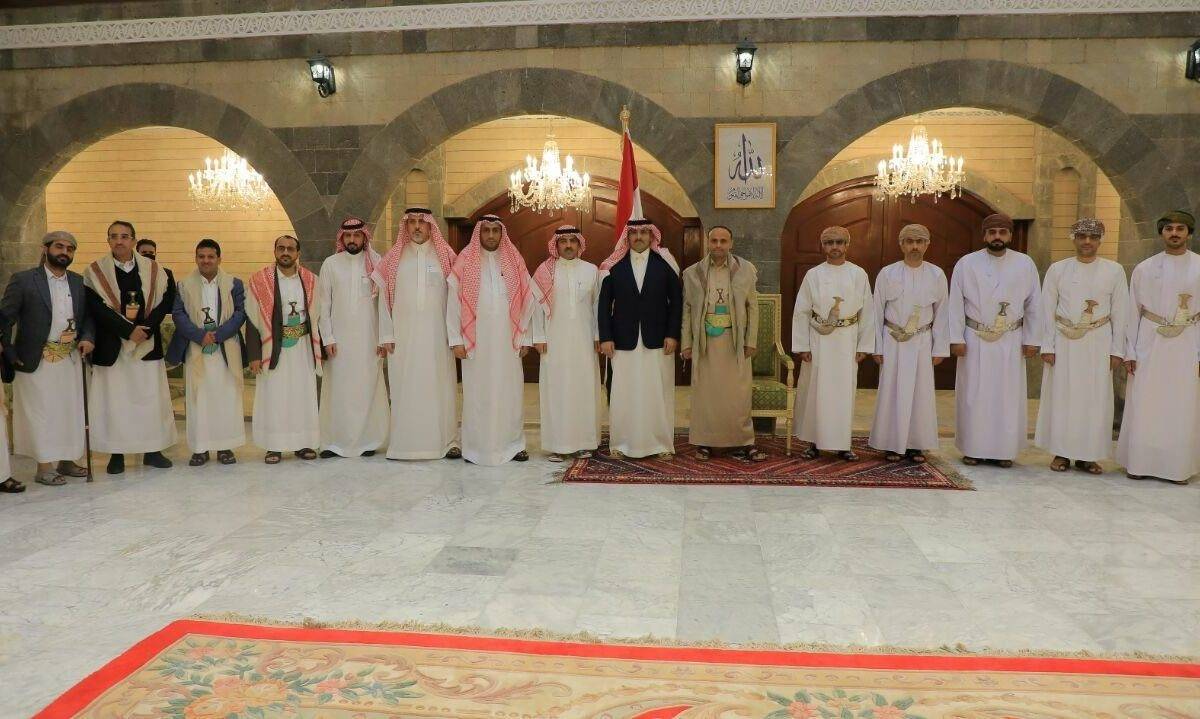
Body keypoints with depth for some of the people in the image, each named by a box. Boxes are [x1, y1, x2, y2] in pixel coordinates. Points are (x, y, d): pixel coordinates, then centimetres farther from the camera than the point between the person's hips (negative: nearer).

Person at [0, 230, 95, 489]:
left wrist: (88, 337, -5)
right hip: (37, 361, -4)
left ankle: (66, 460, 21)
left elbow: (88, 315, 14)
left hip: (71, 359, 4)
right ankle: (44, 467, 8)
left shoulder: (79, 283, 9)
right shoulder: (23, 280, -4)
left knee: (70, 410, 9)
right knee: (41, 412, 1)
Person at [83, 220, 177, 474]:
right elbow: (96, 307, -9)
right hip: (111, 346, -1)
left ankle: (152, 450, 14)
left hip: (147, 344, 2)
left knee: (151, 397, 4)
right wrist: (128, 330, -17)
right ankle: (116, 454, 11)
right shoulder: (95, 271, 0)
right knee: (114, 399, 2)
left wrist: (147, 327, -13)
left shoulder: (153, 269, 5)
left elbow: (166, 300, 0)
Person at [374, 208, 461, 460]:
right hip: (403, 334, 1)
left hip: (437, 335, -1)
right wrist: (386, 335, -1)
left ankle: (448, 441, 6)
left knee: (439, 386, 0)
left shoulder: (445, 257, 5)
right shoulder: (394, 258, 8)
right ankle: (404, 443, 6)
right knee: (404, 388, 0)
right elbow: (384, 298, 6)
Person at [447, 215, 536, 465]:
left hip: (507, 340, 2)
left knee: (510, 392, 3)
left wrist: (524, 338, 3)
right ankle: (476, 447, 11)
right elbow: (453, 301, -1)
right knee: (477, 393, 2)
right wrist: (456, 340, -6)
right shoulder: (465, 261, 2)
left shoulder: (514, 261, 7)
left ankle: (513, 443, 15)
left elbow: (526, 302, 7)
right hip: (476, 340, -1)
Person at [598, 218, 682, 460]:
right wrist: (605, 337, -4)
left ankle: (662, 445, 12)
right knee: (621, 394, 2)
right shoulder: (614, 266, 5)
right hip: (623, 341, 0)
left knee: (659, 394, 3)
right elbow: (604, 304, 4)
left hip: (657, 341, 0)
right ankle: (620, 444, 13)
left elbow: (676, 301, 3)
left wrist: (673, 335, -4)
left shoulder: (665, 264, 5)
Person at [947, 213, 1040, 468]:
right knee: (974, 395, 3)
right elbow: (956, 304, -1)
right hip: (974, 341, -1)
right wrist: (956, 339, -6)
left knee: (1008, 396, 4)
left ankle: (1004, 450, 14)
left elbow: (1033, 305, 6)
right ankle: (973, 448, 12)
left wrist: (1031, 340, 2)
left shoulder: (1025, 264, 2)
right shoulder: (966, 263, -2)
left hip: (1010, 341, 1)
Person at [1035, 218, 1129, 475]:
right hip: (1064, 343, 0)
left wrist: (1117, 350, 0)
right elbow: (1048, 310, 3)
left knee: (1095, 398, 3)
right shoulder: (1057, 269, 4)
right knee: (1062, 396, 3)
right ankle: (1061, 452, 12)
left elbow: (1120, 313, 4)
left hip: (1098, 344, 0)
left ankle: (1087, 454, 12)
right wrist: (1047, 346, -3)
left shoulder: (1114, 271, 4)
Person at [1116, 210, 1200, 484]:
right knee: (1143, 406, 2)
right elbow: (1133, 311, 5)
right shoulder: (1144, 268, 4)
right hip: (1149, 345, 0)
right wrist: (1129, 352, 1)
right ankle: (1139, 463, 13)